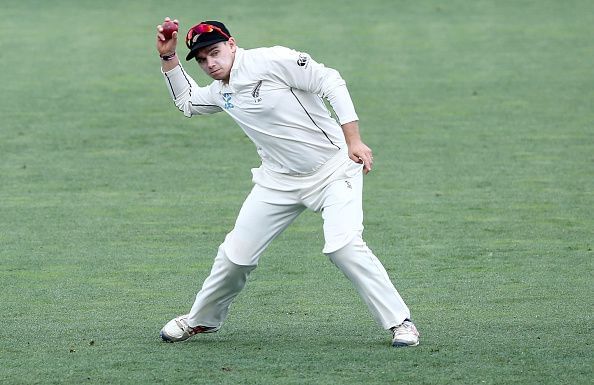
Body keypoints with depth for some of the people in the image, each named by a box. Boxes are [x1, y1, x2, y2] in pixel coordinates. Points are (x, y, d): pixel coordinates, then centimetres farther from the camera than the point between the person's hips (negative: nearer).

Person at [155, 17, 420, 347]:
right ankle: (202, 320, 30)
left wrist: (353, 140, -25)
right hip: (280, 181, 7)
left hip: (333, 168, -7)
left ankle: (400, 323, -18)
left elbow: (330, 82, -20)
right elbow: (186, 100, 29)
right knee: (236, 255, 6)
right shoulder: (220, 93, 8)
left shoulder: (270, 61, -17)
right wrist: (168, 57, 16)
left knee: (343, 246, -26)